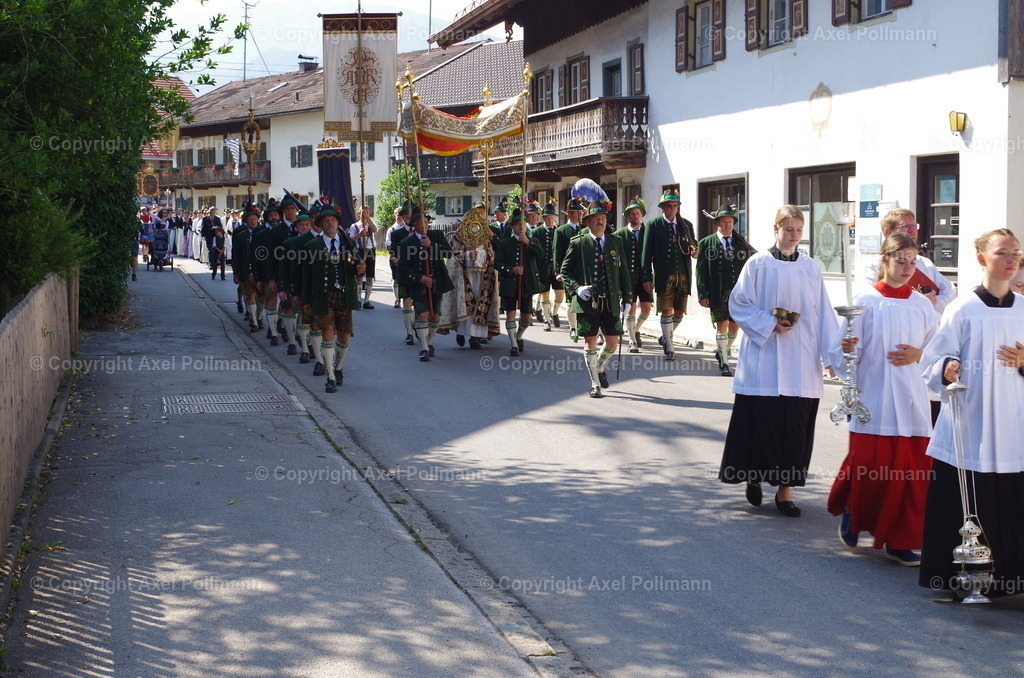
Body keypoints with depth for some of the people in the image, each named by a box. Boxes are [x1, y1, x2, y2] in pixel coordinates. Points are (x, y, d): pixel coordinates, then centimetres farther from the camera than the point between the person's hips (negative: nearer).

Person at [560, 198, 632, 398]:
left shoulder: (615, 242, 9)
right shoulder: (578, 243, 0)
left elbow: (623, 271, 12)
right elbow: (565, 271, 4)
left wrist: (626, 299, 8)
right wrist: (577, 288, -13)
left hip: (611, 301, 3)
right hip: (587, 301, -3)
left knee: (613, 341, 4)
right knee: (590, 341, 1)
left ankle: (600, 367, 35)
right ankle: (595, 384, 12)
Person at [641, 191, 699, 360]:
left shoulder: (686, 225, 11)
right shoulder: (653, 225, 0)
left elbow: (694, 245, 20)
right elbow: (647, 253, -2)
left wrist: (694, 252, -7)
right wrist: (646, 278, -7)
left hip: (683, 275, 4)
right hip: (663, 276, -4)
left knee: (680, 312, 7)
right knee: (666, 312, -2)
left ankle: (666, 337, 32)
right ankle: (669, 348, 9)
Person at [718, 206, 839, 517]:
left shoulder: (811, 269, 7)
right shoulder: (758, 264, -1)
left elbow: (823, 314, 7)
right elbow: (738, 304, -1)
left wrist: (832, 353, 0)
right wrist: (769, 325, -12)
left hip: (800, 364, 3)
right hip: (764, 359, -2)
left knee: (795, 426, 2)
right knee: (760, 420, 0)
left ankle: (785, 489, 10)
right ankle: (754, 477, 21)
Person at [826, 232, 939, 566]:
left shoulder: (922, 305, 9)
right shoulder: (865, 302, -1)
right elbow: (843, 350, -2)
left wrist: (918, 355, -7)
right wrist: (847, 350, -24)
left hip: (912, 401, 3)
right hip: (873, 400, -3)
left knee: (912, 470, -1)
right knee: (867, 463, -6)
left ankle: (900, 542, 10)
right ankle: (851, 511, 26)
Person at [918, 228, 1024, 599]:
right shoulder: (962, 309, -2)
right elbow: (933, 361, -1)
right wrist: (946, 370, -22)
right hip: (968, 424, -3)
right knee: (960, 506, -1)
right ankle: (954, 577, 11)